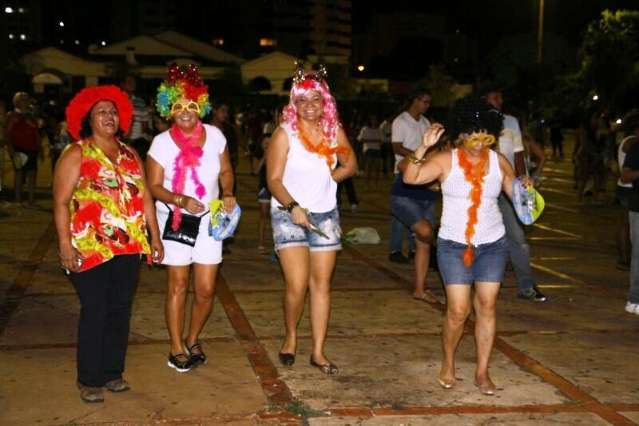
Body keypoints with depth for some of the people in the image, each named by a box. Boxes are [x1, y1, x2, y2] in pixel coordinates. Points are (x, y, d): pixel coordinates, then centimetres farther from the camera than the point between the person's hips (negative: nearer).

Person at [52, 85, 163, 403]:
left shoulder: (130, 155, 14)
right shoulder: (76, 154, -3)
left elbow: (144, 196, 15)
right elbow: (60, 202, -8)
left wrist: (155, 235, 10)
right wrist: (65, 245, -16)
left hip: (128, 246, 5)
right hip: (90, 248, -5)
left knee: (121, 310, 10)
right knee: (95, 312, -1)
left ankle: (112, 372, 23)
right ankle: (89, 380, 11)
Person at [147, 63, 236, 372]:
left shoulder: (214, 135, -1)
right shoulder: (161, 142, -8)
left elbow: (226, 171, 11)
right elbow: (154, 186, -7)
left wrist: (228, 193, -9)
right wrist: (182, 200, -23)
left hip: (208, 219, 2)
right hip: (175, 219, -2)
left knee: (206, 289, 3)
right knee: (178, 285, 4)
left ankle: (193, 340, 27)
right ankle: (176, 347, 18)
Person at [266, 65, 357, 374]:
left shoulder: (334, 131, 2)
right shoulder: (285, 134, -10)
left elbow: (350, 166, 12)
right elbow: (273, 180, -13)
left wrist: (326, 178, -5)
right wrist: (292, 206, -27)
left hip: (325, 215, 4)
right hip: (289, 213, -4)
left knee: (321, 284, 6)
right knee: (297, 285, -11)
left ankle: (318, 352, 14)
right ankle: (291, 337, 17)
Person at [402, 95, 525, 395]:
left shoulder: (499, 162, 1)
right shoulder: (446, 161, -7)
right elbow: (410, 177, -18)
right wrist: (423, 147, -29)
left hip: (493, 245, 3)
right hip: (454, 245, -2)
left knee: (487, 306, 3)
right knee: (458, 310, -5)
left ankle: (482, 373, 14)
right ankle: (448, 363, 21)